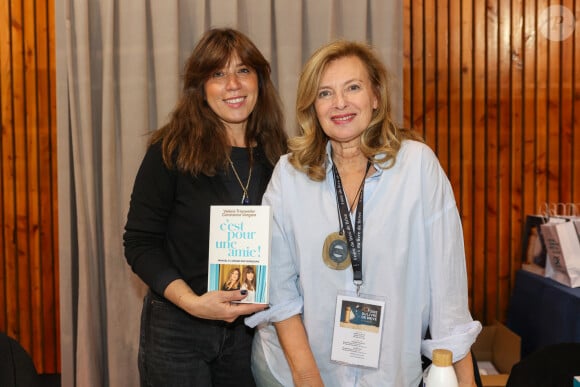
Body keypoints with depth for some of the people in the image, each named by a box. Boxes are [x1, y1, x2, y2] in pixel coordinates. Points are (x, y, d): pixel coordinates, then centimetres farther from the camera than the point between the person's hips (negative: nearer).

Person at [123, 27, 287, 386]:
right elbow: (139, 244, -10)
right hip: (177, 330, -3)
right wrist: (193, 302, -21)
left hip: (249, 328, 4)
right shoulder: (171, 151, -11)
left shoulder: (276, 156, 0)